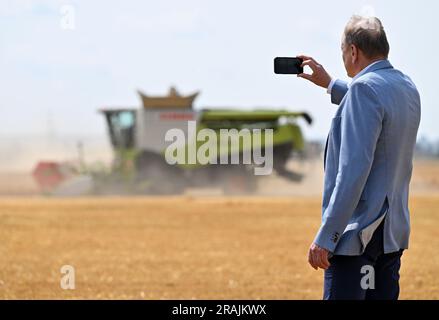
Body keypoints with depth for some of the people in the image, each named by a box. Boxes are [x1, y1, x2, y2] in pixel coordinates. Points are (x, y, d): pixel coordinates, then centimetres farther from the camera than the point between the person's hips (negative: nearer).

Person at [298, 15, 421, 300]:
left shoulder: (364, 88, -14)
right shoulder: (407, 87, 12)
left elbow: (353, 170, -21)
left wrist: (325, 238, -21)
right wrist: (330, 85, 45)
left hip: (358, 235, -9)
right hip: (394, 233, 9)